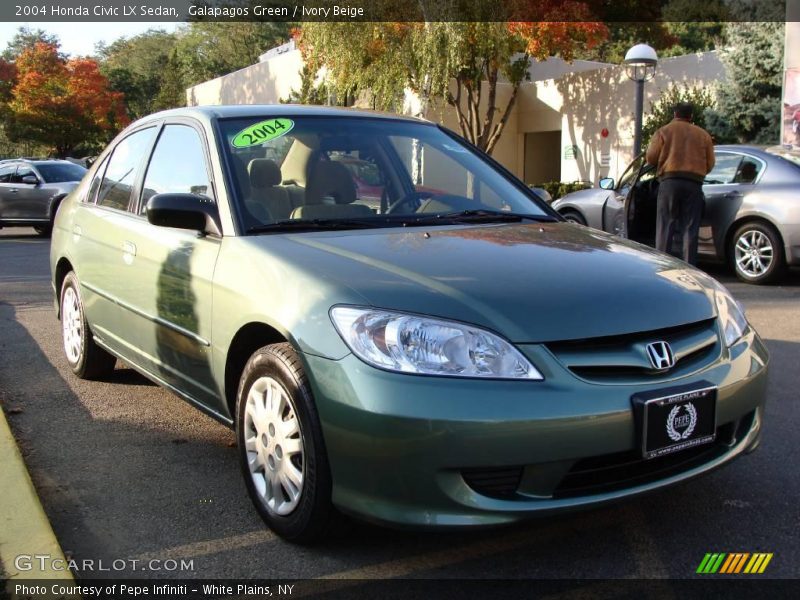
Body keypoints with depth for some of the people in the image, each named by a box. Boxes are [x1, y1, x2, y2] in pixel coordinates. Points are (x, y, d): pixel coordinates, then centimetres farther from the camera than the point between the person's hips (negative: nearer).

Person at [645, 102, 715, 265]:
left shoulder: (664, 131, 6)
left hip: (670, 181, -2)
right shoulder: (703, 135, 14)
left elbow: (651, 157, 1)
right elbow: (710, 163, 11)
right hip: (694, 184, 2)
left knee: (665, 228, 0)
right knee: (690, 229, 3)